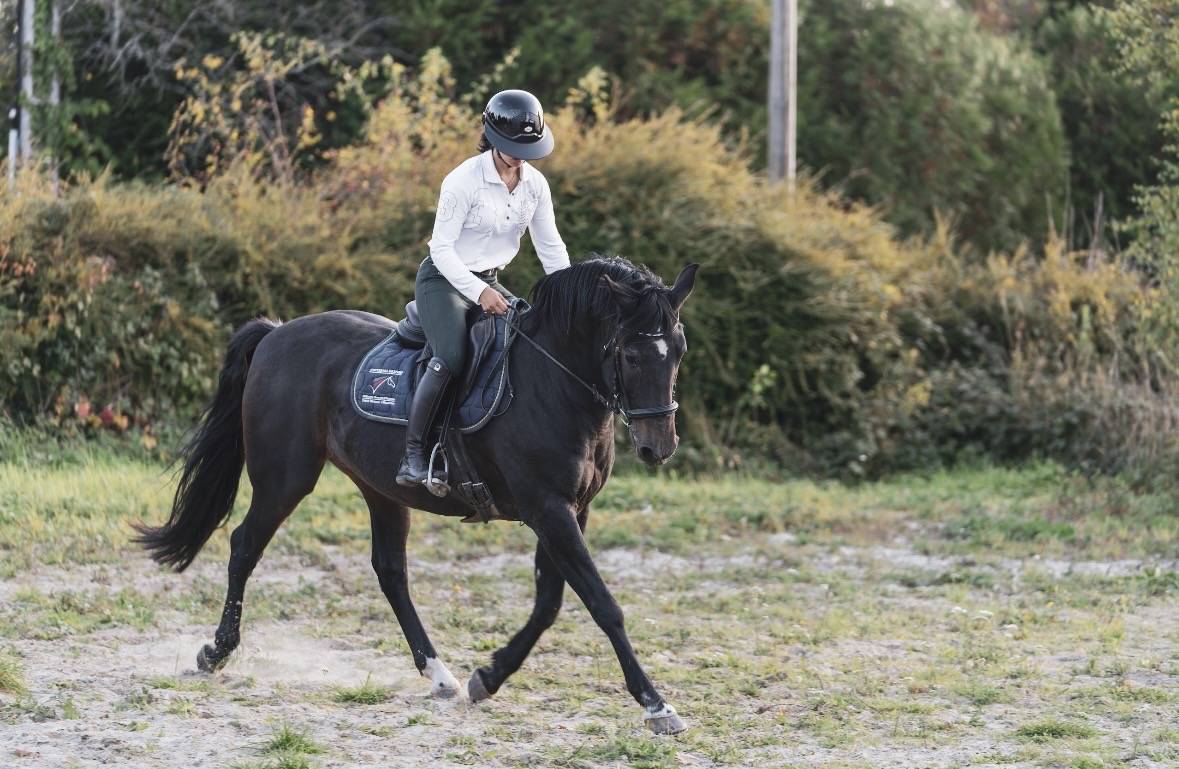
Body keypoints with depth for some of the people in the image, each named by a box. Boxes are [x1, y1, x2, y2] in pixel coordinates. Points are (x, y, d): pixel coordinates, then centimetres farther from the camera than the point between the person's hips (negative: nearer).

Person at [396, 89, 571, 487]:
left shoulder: (535, 184, 1)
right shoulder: (463, 181, -18)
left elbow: (550, 246, 7)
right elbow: (442, 248, -18)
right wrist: (478, 292, -28)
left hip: (491, 283, 7)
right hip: (444, 279, -7)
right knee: (451, 356, -31)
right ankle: (413, 451, -24)